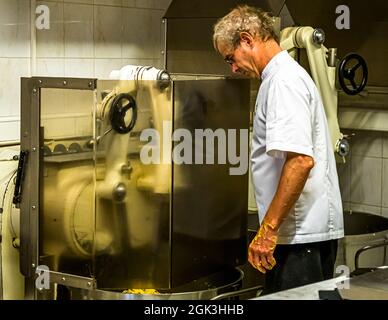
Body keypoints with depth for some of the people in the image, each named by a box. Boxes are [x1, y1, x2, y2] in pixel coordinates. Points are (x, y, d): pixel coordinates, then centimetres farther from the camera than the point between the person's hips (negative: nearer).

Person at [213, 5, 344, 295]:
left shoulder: (284, 80, -13)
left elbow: (301, 160, -24)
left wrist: (268, 229, -22)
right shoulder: (289, 74, 19)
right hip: (311, 228, 10)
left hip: (300, 234, -10)